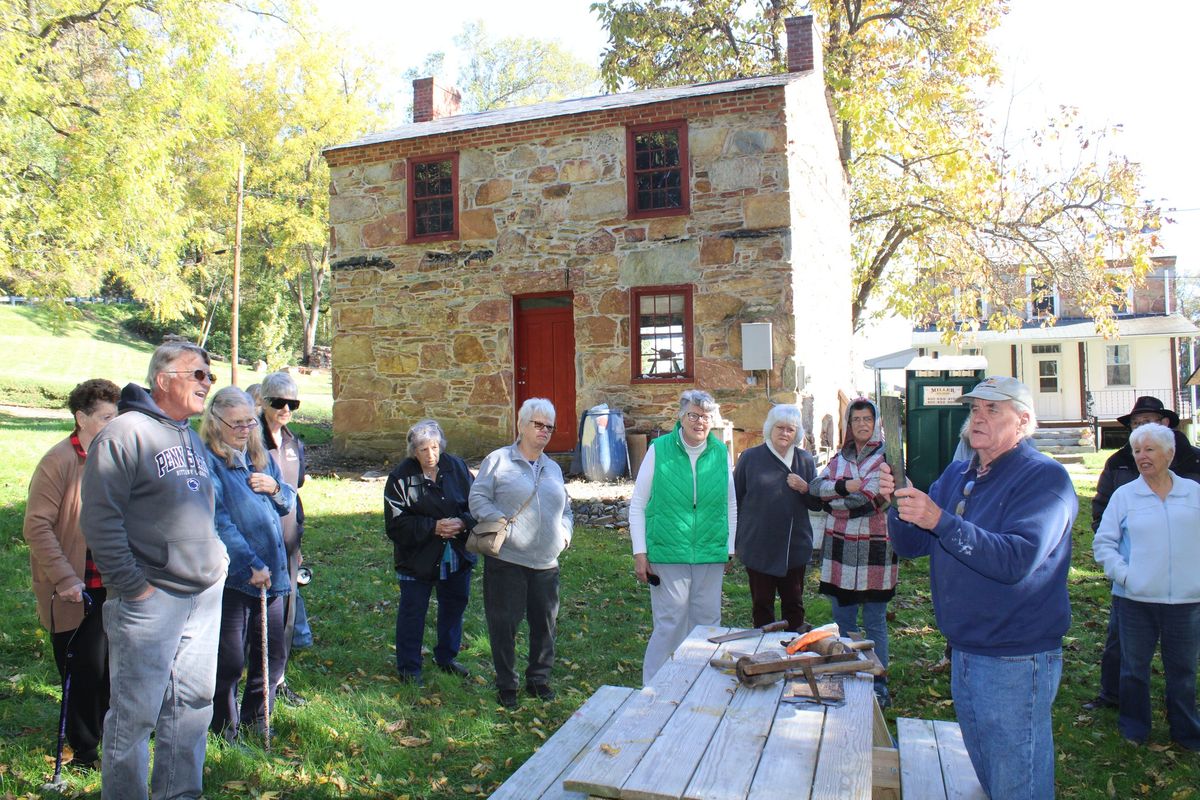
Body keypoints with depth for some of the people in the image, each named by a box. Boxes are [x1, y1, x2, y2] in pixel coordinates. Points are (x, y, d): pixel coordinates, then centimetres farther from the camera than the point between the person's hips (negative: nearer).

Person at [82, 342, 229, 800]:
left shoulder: (191, 439, 15)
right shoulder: (126, 433, -11)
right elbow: (100, 518, -16)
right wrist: (131, 586, -15)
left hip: (205, 594, 8)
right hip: (151, 599, -8)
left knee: (193, 703, 15)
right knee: (136, 712, 1)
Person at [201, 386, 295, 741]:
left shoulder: (262, 457, 12)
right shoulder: (207, 462, -11)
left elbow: (289, 505, 18)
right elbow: (219, 522, -18)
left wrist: (276, 489, -5)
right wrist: (251, 565, -22)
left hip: (271, 574, 7)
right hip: (231, 578, -7)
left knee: (273, 656, 15)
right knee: (229, 663, 5)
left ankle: (255, 723, 34)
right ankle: (226, 732, 24)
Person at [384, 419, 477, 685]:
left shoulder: (456, 467, -3)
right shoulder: (401, 477, -12)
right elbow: (395, 523, -15)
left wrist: (463, 522, -18)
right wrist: (433, 527, -23)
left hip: (457, 555, 4)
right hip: (417, 558, -4)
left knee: (454, 606, 17)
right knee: (412, 612, 5)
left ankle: (446, 658, 37)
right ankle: (409, 667, 23)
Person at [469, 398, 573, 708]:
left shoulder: (553, 468, 18)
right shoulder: (498, 460, -1)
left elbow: (566, 508, 26)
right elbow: (478, 498, -6)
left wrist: (565, 531, 8)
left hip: (546, 563, 5)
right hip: (507, 559, -5)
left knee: (545, 622, 11)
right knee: (504, 623, 3)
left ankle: (539, 679, 29)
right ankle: (506, 685, 18)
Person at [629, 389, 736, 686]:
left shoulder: (721, 453, 4)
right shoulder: (659, 449, -4)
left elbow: (730, 504, 14)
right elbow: (637, 505, -1)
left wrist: (730, 548, 13)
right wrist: (640, 553, -4)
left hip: (710, 556, 3)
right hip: (668, 554, -3)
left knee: (707, 624, 11)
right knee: (670, 624, -1)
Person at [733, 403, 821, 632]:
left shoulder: (805, 460, 6)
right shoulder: (750, 458, -1)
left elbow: (817, 504, 10)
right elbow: (735, 499, 4)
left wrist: (805, 489, -11)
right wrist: (735, 540, 2)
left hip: (794, 547, 2)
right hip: (758, 547, -2)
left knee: (793, 604, 10)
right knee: (761, 604, 8)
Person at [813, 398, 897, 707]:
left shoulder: (886, 457, -4)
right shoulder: (841, 456, 13)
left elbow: (867, 498, -16)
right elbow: (817, 486, -2)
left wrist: (832, 500, -5)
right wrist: (845, 486, -17)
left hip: (874, 550, -5)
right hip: (839, 549, 5)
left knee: (874, 623, 4)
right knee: (842, 618, 11)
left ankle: (879, 686, 16)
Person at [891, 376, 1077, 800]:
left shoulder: (1045, 477, -13)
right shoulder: (957, 475, 9)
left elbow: (1016, 560, -27)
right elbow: (911, 545, 6)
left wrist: (941, 521, -34)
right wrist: (897, 504, -13)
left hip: (1016, 662, -7)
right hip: (963, 652, 7)